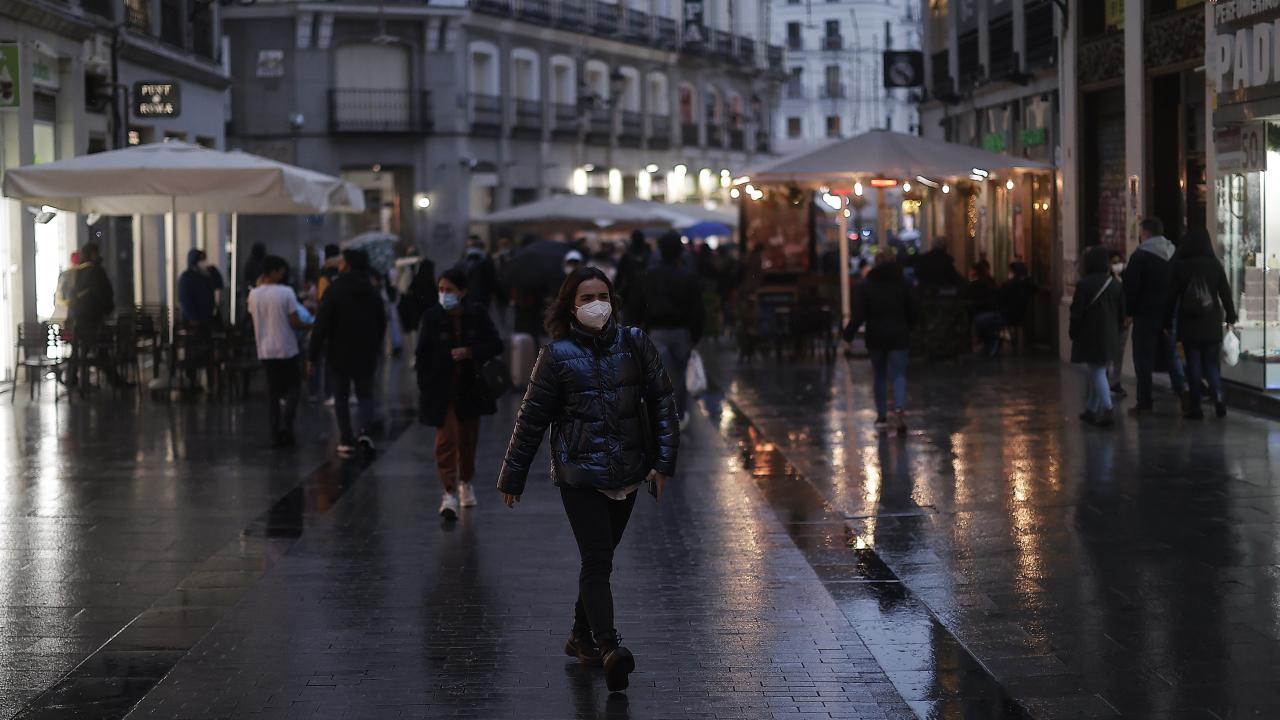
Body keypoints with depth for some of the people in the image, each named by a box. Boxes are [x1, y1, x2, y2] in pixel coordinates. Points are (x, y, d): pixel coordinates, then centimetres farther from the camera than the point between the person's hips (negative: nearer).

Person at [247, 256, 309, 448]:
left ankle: (276, 433, 5)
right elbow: (294, 323, -12)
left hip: (265, 350, 4)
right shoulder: (286, 292, -13)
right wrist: (307, 326, 6)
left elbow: (255, 319, 10)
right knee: (293, 387, 10)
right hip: (286, 349, -4)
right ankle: (286, 425, -7)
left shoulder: (254, 294, 0)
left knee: (273, 391, 9)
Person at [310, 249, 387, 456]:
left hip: (338, 354, -3)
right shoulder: (372, 292, 2)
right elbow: (382, 324, 10)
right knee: (365, 393, 15)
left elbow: (321, 326, -15)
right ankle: (365, 430, -7)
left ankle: (346, 441, 5)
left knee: (341, 397, 8)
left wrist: (313, 357, -10)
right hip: (366, 354, 3)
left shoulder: (334, 291, -13)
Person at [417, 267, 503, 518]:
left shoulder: (477, 314, -6)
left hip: (471, 387, 2)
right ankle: (449, 492, -14)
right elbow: (422, 354, -5)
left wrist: (470, 352, -19)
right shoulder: (432, 316, -9)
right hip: (442, 389, -2)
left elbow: (496, 345, -3)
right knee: (446, 439, -12)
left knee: (468, 438, 15)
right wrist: (424, 388, -10)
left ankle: (466, 482, 37)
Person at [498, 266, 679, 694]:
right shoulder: (557, 355, -3)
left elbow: (662, 402, 7)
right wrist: (513, 478, 5)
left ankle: (582, 637, 30)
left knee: (598, 559, 14)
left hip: (626, 474, 4)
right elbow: (532, 419, 1)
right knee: (598, 562, -14)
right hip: (579, 474, -4)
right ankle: (609, 648, -22)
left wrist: (663, 461, -1)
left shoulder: (634, 345, 4)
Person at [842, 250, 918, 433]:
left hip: (875, 337, 0)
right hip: (898, 336, 0)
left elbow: (858, 314, -11)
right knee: (899, 375, -1)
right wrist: (907, 328, 19)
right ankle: (899, 408, -26)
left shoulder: (865, 286, -3)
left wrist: (848, 335, -7)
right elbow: (914, 311, 2)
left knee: (880, 376, 13)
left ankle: (882, 416, 15)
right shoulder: (903, 283, 0)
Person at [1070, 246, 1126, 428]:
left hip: (1089, 336, -5)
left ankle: (1107, 411, -16)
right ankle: (1090, 410, 25)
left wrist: (1072, 331, 2)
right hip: (1109, 337, 6)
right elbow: (1122, 313, 8)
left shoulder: (1084, 284, -16)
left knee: (1097, 373, -4)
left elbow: (1077, 313, -13)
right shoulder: (1115, 285, 1)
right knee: (1096, 372, 18)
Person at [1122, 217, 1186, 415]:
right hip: (1170, 314, 6)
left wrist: (1129, 312, -6)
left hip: (1146, 314, -6)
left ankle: (1144, 402, 1)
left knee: (1143, 359, 0)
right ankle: (1182, 388, -4)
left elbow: (1131, 286, -14)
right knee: (1171, 354, 16)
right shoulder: (1174, 254, 9)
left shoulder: (1140, 256, -12)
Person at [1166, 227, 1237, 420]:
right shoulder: (1215, 265, -3)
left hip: (1189, 325, -1)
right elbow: (1226, 293, 2)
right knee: (1211, 364, 11)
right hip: (1212, 325, 1)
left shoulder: (1180, 266, -6)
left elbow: (1171, 296, -2)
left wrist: (1167, 323, 6)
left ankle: (1195, 407, 3)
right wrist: (1230, 318, 13)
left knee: (1193, 367, 5)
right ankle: (1218, 398, -11)